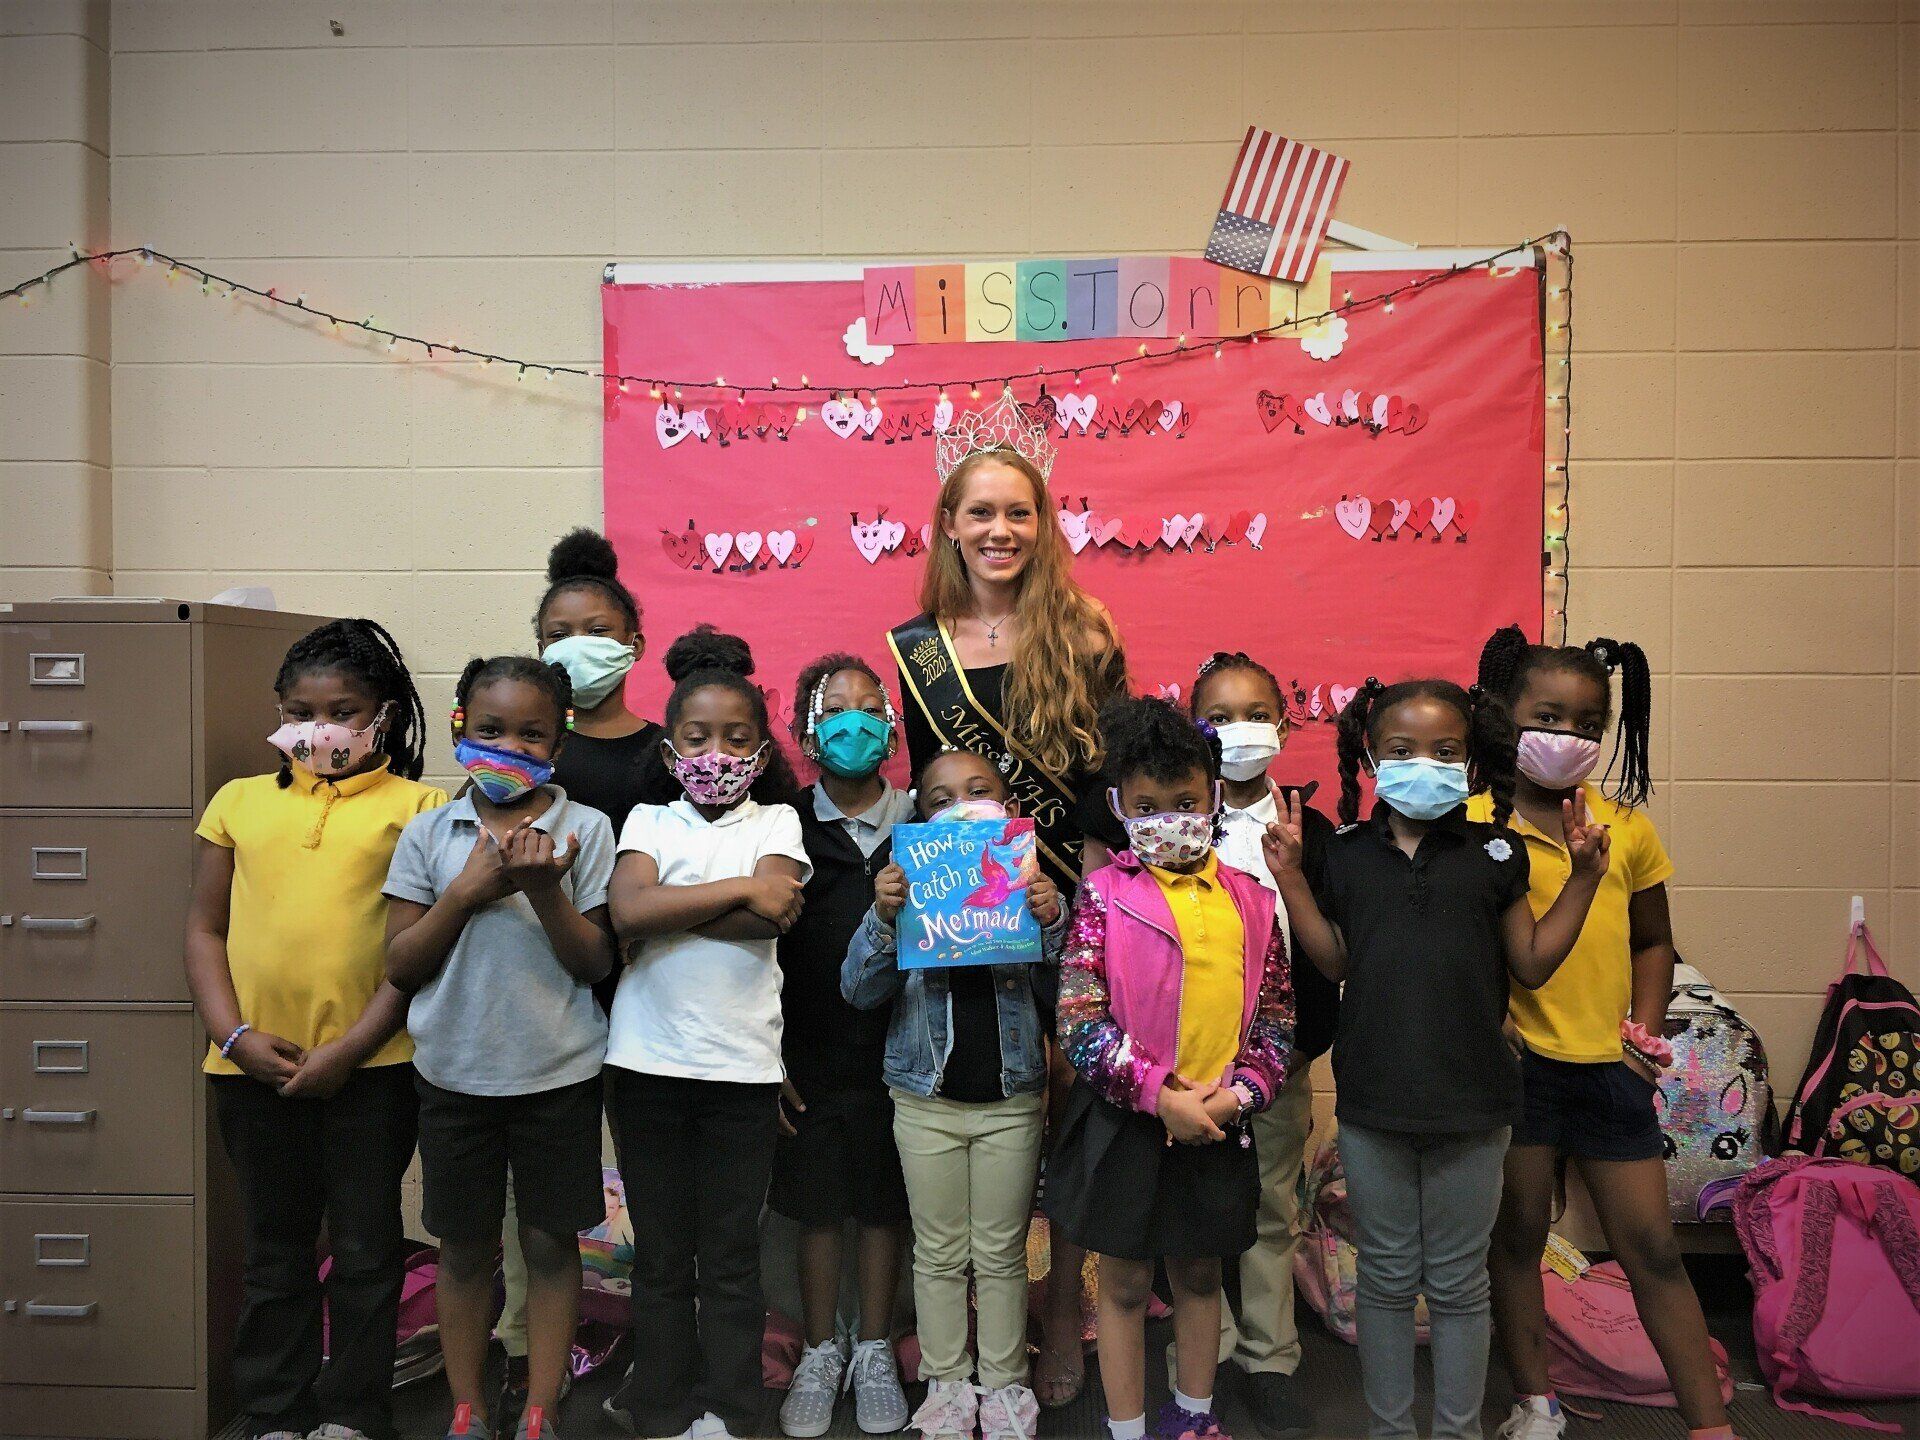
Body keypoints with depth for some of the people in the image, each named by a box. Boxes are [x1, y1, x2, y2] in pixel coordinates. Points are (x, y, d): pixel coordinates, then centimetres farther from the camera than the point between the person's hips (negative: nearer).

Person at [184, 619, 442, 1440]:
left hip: (372, 1065, -3)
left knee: (365, 1249, 10)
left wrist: (352, 1047, -13)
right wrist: (236, 1036, -4)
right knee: (275, 1251, 17)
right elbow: (205, 928, 8)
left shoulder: (415, 807, -2)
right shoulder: (239, 801, 9)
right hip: (254, 1064, 3)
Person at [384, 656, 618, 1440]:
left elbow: (595, 964, -6)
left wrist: (546, 890, -21)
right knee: (464, 1248, 14)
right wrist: (468, 890, -14)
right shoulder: (429, 833, 0)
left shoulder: (585, 829, -5)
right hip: (455, 1074, 2)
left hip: (558, 1074, -1)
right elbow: (399, 965, -1)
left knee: (550, 1243, 10)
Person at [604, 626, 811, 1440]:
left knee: (730, 1256, 8)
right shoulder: (649, 820, 6)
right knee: (660, 1252, 13)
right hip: (647, 1062, 1)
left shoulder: (776, 821, 5)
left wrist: (666, 906, -10)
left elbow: (770, 918, -13)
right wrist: (738, 889, -14)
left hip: (742, 1066, -1)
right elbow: (627, 911, -13)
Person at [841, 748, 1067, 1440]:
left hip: (1011, 1101, 0)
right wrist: (883, 918, -24)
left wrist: (1053, 924, -23)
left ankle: (1004, 1383, 30)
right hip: (927, 1101, 0)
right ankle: (946, 1380, 30)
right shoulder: (908, 884, -3)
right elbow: (860, 990, -7)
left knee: (1001, 1254, 13)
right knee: (939, 1254, 13)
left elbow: (1057, 993, -6)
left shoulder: (1029, 884, -2)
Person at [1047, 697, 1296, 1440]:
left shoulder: (1250, 900, 1)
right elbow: (1078, 1019, -14)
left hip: (1218, 1121, 3)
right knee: (1125, 1284, 11)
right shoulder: (1104, 895, -9)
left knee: (1199, 1274, 21)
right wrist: (1160, 1094, -19)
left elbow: (1276, 1014, 4)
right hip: (1124, 1121, -3)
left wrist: (1237, 1092, -11)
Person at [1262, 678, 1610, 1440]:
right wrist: (1290, 877, -4)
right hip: (1371, 1099, 1)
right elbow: (1334, 962, 3)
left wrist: (1583, 877, -3)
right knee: (1386, 1279, 15)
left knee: (1458, 1283, 13)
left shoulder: (1492, 856, -1)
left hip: (1469, 1101, 0)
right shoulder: (1346, 855, 1)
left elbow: (1532, 963, 3)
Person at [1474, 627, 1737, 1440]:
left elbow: (1652, 941, 14)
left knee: (1652, 1248, 10)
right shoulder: (1476, 823, -9)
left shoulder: (1626, 825, 4)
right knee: (1518, 1234, 12)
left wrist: (1645, 1030, 3)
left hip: (1609, 1064, 3)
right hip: (1517, 1059, -3)